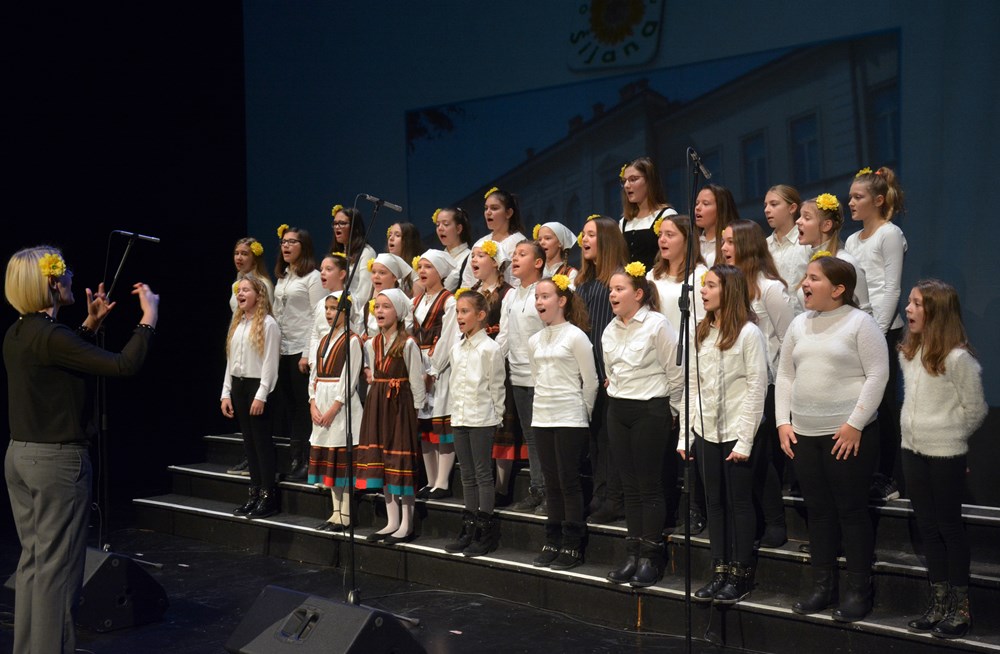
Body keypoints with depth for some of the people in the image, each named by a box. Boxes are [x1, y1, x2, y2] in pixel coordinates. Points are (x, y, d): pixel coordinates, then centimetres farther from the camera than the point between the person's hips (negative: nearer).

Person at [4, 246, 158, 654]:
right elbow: (124, 366, -24)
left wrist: (91, 324, 21)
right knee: (57, 567, 0)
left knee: (33, 560, 16)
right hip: (58, 461, -9)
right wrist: (148, 317, -14)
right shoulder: (49, 335, -20)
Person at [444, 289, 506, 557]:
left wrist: (495, 417, -5)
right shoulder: (456, 348, 11)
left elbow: (496, 386, -7)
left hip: (481, 419, -7)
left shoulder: (489, 348, -10)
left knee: (483, 474, -2)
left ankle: (486, 533, 4)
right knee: (467, 475, 12)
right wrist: (456, 412, 12)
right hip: (459, 418, 7)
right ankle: (469, 529, 19)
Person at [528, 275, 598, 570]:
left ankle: (573, 547, 5)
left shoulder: (576, 336, -8)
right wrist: (545, 405, 14)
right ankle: (553, 543, 17)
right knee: (552, 483, 10)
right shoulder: (534, 341, 11)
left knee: (569, 483, -3)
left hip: (570, 419, -6)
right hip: (541, 418, 6)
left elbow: (590, 381, -4)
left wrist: (582, 414, 2)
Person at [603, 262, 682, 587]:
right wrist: (617, 400, 16)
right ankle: (634, 554, 16)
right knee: (629, 486, 10)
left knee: (649, 486, -2)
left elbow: (676, 372, -9)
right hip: (618, 411, 7)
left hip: (651, 411, -7)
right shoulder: (610, 331, 9)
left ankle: (651, 557, 7)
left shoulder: (657, 324, -12)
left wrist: (672, 411, -2)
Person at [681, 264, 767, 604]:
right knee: (714, 502, 10)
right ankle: (719, 572, 19)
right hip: (706, 432, 6)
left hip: (737, 433, -6)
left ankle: (741, 576, 13)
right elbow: (692, 386, 10)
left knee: (739, 503, 3)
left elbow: (757, 388, -11)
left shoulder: (749, 333, -9)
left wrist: (745, 440, -14)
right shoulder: (700, 333, 10)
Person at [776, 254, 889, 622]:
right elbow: (785, 376, 15)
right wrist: (783, 422, 5)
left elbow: (877, 374, -11)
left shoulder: (859, 323, -6)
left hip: (848, 434, -6)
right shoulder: (799, 324, 12)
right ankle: (823, 587, 22)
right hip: (803, 433, 6)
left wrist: (855, 424, -15)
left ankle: (859, 592, 11)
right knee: (818, 511, 11)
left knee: (851, 510, 1)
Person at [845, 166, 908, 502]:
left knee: (883, 404, -2)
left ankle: (887, 478, 5)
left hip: (882, 329, -7)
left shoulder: (890, 234, -5)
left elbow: (891, 289, -11)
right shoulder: (852, 240, 16)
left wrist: (877, 331, -15)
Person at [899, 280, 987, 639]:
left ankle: (960, 608, 16)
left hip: (945, 454, -7)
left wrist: (947, 435, 3)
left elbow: (975, 410, -9)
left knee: (949, 527, 3)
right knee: (928, 527, 13)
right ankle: (939, 605, 23)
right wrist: (918, 430, 9)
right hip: (912, 449, 7)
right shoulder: (908, 352, 5)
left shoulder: (958, 358, -17)